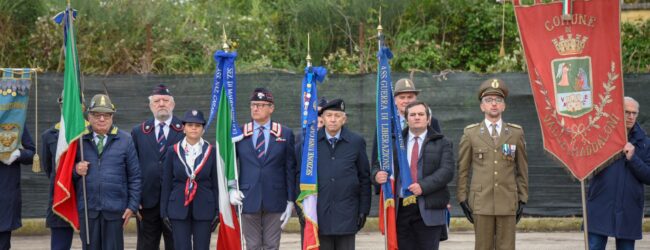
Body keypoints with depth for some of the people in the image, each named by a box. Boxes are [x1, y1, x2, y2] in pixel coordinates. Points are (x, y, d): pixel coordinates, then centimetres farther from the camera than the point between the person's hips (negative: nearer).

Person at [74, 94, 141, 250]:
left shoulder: (125, 140, 3)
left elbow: (135, 176, 4)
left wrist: (132, 206, -1)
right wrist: (76, 170, -12)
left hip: (115, 209, -1)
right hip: (87, 208, 1)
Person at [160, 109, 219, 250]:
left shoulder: (211, 151, 2)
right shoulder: (173, 151, 3)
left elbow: (216, 184, 4)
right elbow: (166, 184, 5)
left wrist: (217, 212, 0)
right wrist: (164, 212, 2)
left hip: (204, 210, 0)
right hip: (178, 209, 0)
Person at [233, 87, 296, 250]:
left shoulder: (285, 134, 3)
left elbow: (291, 169, 3)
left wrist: (290, 201, -1)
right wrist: (231, 189, -5)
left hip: (275, 201, -1)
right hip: (248, 200, 1)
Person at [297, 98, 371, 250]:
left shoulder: (357, 142, 4)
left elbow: (364, 178, 6)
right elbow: (300, 174, 6)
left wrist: (364, 210, 2)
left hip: (346, 213, 0)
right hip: (319, 212, 0)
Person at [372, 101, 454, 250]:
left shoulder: (442, 143, 6)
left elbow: (447, 171, -6)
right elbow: (378, 165, 12)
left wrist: (423, 186, -19)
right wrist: (377, 175, -14)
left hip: (428, 210, -2)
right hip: (401, 209, 2)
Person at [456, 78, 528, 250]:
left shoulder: (516, 133, 9)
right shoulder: (470, 133, 6)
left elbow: (522, 169, 11)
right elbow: (462, 169, 7)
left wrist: (523, 199, 6)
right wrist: (462, 199, 2)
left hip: (508, 203, 1)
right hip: (481, 202, -1)